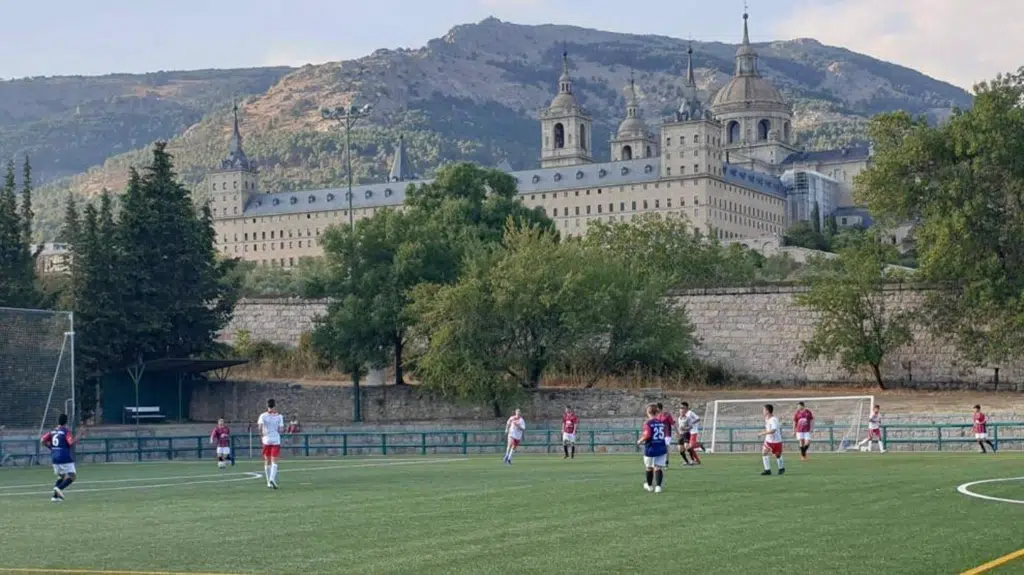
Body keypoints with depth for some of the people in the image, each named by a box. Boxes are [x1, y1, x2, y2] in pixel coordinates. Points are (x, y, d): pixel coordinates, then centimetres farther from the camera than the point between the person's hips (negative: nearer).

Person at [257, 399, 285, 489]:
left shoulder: (263, 416, -1)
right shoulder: (279, 416, -2)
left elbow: (260, 428, -11)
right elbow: (281, 430, -6)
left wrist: (261, 436, 4)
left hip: (266, 440, 2)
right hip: (276, 440, -2)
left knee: (267, 462, 12)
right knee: (274, 461, -2)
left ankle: (269, 482, 15)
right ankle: (272, 479, -24)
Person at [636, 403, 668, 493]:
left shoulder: (648, 423, -13)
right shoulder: (661, 422, 2)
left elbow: (647, 435, -22)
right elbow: (664, 434, 7)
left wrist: (640, 441, -6)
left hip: (650, 449, -3)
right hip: (661, 448, 3)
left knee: (649, 467, 15)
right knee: (658, 467, 5)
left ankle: (649, 485, 30)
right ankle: (658, 486, -8)